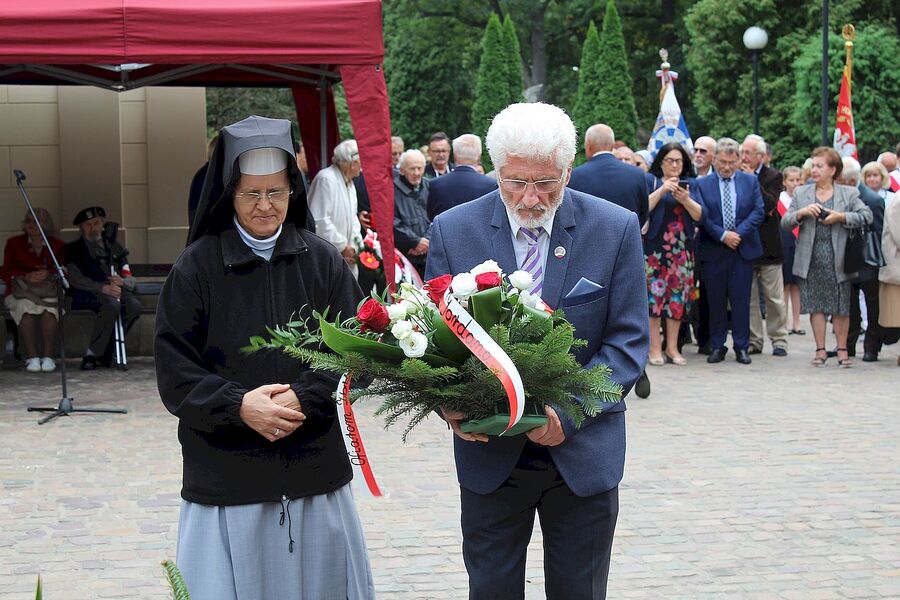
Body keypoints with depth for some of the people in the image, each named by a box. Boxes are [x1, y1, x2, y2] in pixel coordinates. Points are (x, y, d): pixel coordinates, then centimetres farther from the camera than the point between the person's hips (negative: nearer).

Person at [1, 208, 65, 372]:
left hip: (48, 290, 0)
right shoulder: (14, 243, 13)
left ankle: (48, 356, -37)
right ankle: (32, 357, -39)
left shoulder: (58, 246, 14)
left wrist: (48, 274, -17)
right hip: (20, 290, 0)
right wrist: (27, 276, -15)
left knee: (49, 308, -36)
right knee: (26, 307, -36)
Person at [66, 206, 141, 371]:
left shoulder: (114, 247, 25)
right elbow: (75, 279, -5)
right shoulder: (74, 249, 12)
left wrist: (122, 282, -10)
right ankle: (91, 353, -26)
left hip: (115, 289, 5)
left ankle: (106, 351, -17)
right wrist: (103, 288, -21)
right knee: (112, 305, -37)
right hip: (87, 294, -4)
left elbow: (130, 279, 18)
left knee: (134, 305, -29)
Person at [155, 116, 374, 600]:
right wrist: (238, 405, -18)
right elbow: (175, 375, -5)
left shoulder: (323, 262, 4)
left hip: (316, 470, 2)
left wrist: (301, 398, -16)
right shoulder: (195, 268, -2)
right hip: (225, 477, -2)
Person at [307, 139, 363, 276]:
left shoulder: (349, 183, 16)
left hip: (346, 254, 9)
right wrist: (343, 247, -14)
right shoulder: (326, 179, -16)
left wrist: (354, 246, 3)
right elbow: (320, 221, -21)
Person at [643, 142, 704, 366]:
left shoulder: (690, 184, 14)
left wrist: (685, 199, -13)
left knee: (678, 296, 1)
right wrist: (662, 190, -15)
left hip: (682, 249, 3)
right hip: (655, 246, -3)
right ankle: (655, 348, -4)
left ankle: (672, 348, 7)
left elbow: (700, 215, 4)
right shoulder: (650, 180, 6)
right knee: (654, 293, -8)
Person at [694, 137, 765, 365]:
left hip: (743, 250, 0)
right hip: (713, 251, 0)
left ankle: (741, 347, 9)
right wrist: (723, 235, -14)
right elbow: (702, 216, -4)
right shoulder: (703, 184, 3)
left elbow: (758, 211, 1)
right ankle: (717, 346, 12)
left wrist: (739, 233, -11)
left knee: (741, 301, 2)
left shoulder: (750, 181, 7)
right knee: (716, 301, 5)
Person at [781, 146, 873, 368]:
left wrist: (841, 217, -16)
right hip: (811, 259, 2)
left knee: (841, 307, 4)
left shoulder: (849, 193, 3)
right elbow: (785, 222, 5)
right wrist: (802, 213, -13)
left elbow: (866, 216, -6)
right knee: (816, 306, 3)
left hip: (837, 257, -2)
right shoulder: (801, 193, 9)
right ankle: (820, 350, 10)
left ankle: (842, 350, 12)